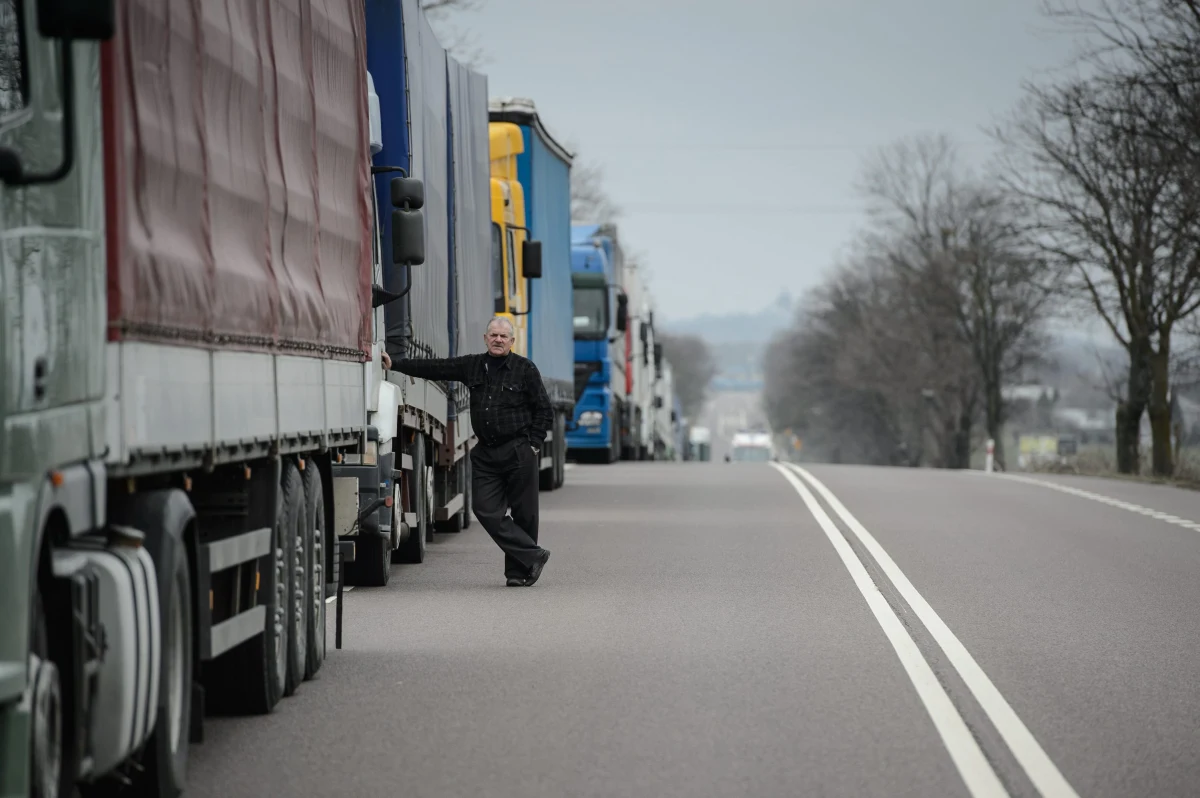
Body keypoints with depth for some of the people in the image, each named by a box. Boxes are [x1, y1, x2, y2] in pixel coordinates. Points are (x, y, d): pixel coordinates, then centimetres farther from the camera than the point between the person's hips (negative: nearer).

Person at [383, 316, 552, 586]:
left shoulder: (525, 369, 0)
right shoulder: (472, 366, 11)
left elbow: (544, 411, 2)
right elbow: (436, 368, 12)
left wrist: (533, 445, -5)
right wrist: (395, 365, 9)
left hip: (520, 453, -4)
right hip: (487, 453, 4)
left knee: (523, 513, -1)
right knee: (486, 509, -8)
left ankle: (518, 570, 9)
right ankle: (533, 556, -3)